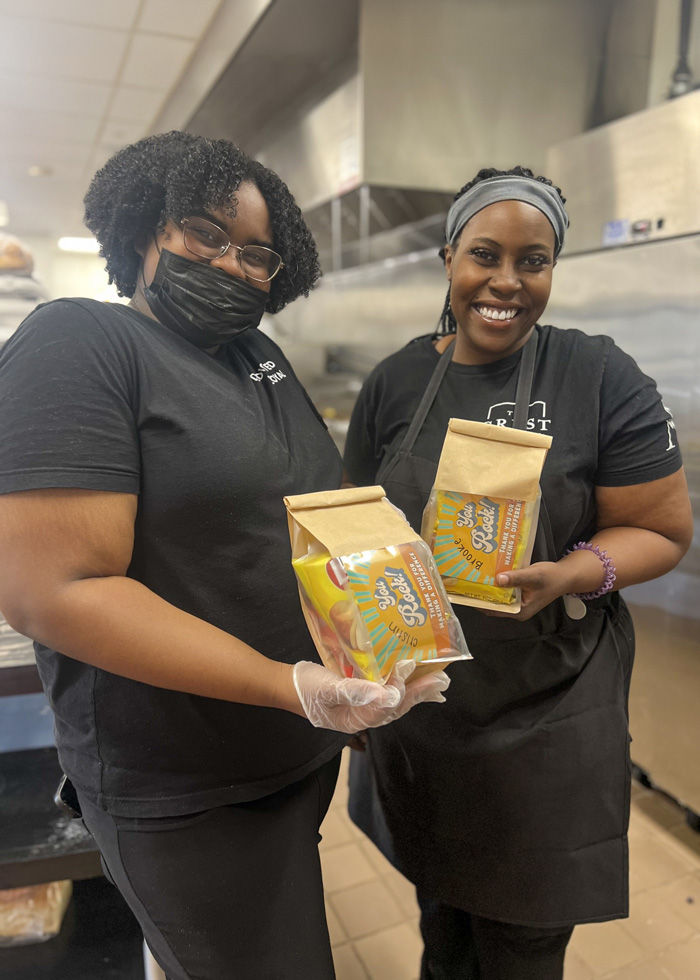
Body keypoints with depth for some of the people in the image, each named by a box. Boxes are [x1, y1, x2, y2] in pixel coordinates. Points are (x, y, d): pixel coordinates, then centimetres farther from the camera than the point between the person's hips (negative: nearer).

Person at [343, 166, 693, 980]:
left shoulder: (601, 380, -10)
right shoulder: (394, 383, 0)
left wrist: (570, 575, -25)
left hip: (544, 711, -2)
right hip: (417, 696, 3)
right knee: (438, 901, 26)